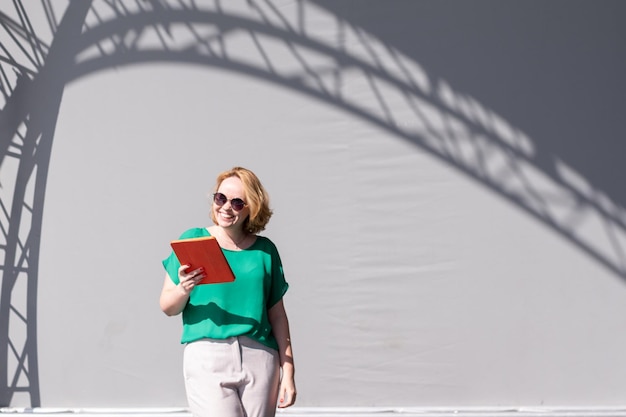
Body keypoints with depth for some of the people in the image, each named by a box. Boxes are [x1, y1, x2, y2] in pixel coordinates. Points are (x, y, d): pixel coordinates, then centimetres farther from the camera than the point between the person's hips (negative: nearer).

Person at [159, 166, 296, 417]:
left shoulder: (264, 250, 11)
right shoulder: (192, 240, 5)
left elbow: (277, 315, 12)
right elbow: (168, 308, 3)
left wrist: (288, 372, 8)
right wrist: (183, 290, -18)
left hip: (259, 358, 2)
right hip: (206, 354, -2)